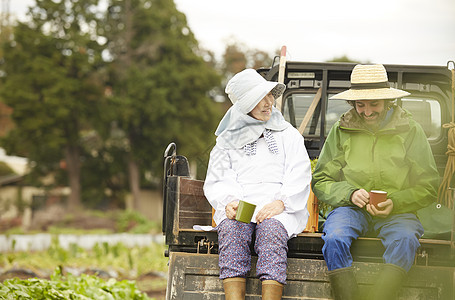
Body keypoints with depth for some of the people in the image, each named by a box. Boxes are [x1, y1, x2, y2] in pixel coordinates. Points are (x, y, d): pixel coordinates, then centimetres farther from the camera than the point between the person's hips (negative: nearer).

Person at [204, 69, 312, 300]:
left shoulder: (288, 134, 21)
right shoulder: (227, 140, 22)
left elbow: (299, 177, 8)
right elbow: (215, 183, 13)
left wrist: (281, 202, -12)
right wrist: (228, 202, -11)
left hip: (281, 210, -1)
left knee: (272, 229, -36)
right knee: (231, 229, -34)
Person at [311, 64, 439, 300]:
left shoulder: (410, 130, 7)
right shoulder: (341, 130, 10)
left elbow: (429, 187, 8)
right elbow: (321, 182, 12)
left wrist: (394, 203, -11)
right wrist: (350, 193, -10)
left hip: (397, 211, -1)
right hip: (351, 208, 1)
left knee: (405, 239, -35)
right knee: (334, 238, -33)